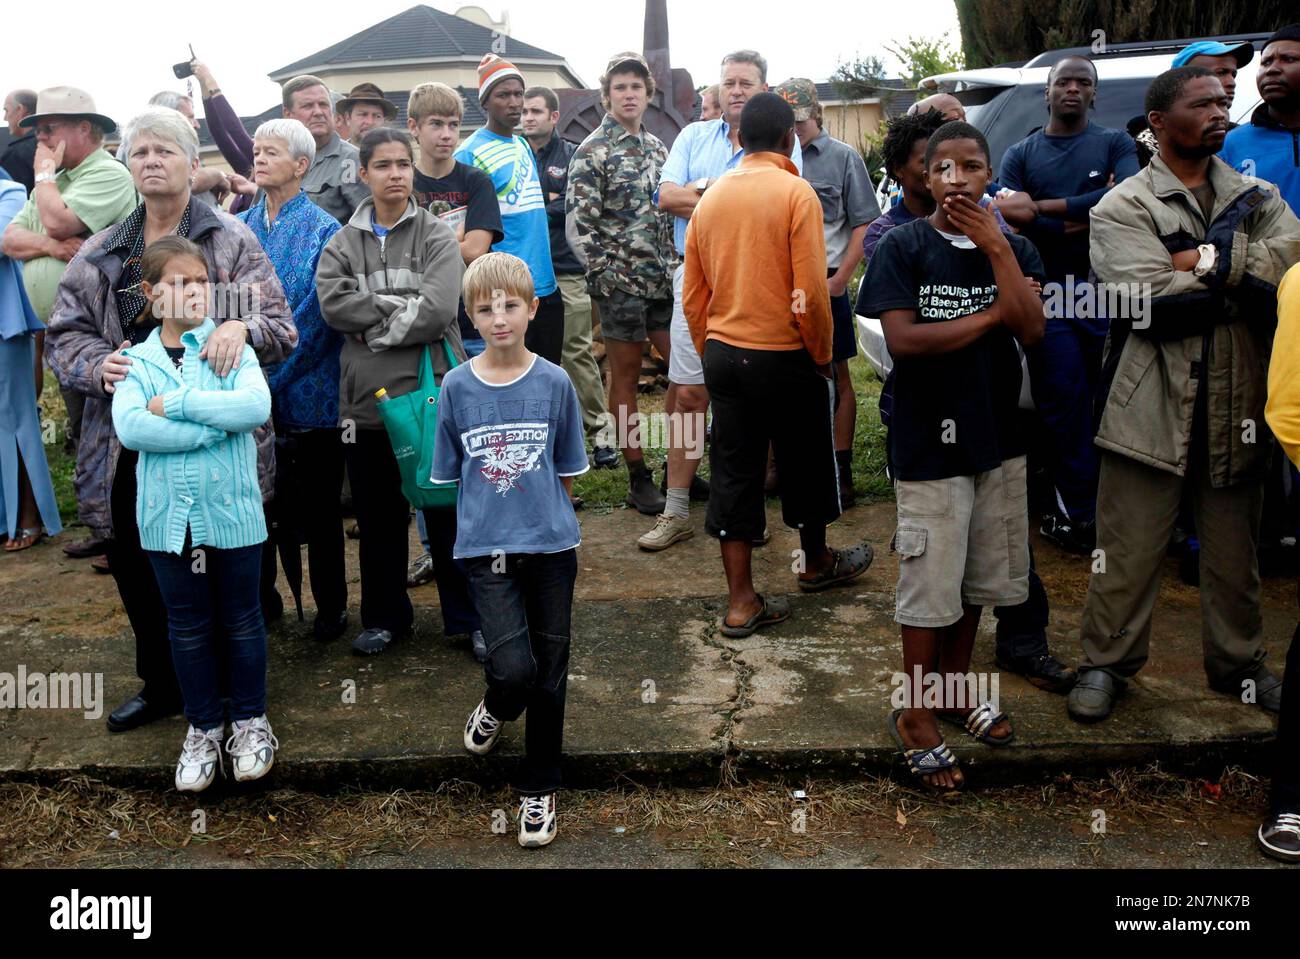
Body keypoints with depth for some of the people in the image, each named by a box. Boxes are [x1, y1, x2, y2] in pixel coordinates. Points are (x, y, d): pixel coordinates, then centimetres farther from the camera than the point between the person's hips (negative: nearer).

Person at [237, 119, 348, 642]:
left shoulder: (323, 230, -5)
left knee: (319, 503, 6)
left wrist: (273, 373, -16)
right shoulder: (239, 228, 9)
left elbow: (316, 315, -12)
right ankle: (259, 596, 28)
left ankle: (331, 605, 20)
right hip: (250, 395, 4)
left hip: (308, 388, -4)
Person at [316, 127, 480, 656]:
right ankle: (385, 616, 30)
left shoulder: (436, 235, 1)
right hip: (367, 396, 3)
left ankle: (469, 617, 19)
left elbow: (438, 310, -14)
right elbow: (332, 303, -9)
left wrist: (375, 329, -9)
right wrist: (403, 306, -14)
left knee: (449, 511, 5)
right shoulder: (342, 242, 9)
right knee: (378, 516, 14)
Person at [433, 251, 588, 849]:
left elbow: (567, 472, 6)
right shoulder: (457, 386, -2)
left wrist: (553, 524, 8)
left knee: (549, 675, 9)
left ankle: (539, 791, 29)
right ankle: (496, 706, 25)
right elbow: (450, 474, 7)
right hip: (486, 550, -1)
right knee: (513, 668, -14)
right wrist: (480, 523, 3)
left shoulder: (554, 382, -3)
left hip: (551, 546, 1)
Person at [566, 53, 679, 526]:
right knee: (626, 376, 3)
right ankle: (638, 478, 11)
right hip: (620, 282, -6)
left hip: (663, 278, 6)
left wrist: (675, 264, 9)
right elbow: (579, 222, -11)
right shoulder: (593, 149, -5)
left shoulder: (657, 146, 13)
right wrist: (604, 273, -13)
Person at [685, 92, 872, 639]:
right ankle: (816, 563, 38)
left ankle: (741, 603, 10)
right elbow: (811, 291, -17)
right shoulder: (796, 193, -11)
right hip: (785, 356, -4)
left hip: (722, 354, 5)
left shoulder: (711, 197, 4)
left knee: (734, 472, 7)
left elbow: (692, 295, 8)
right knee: (806, 464, 17)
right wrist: (823, 355, -4)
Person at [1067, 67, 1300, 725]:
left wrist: (1208, 260, -16)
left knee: (1234, 550, 16)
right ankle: (1106, 662, 19)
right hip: (1153, 409, -4)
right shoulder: (1122, 207, -2)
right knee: (1129, 548, 2)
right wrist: (1246, 282, -8)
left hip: (1238, 407, 5)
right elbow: (1150, 304, -17)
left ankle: (1237, 662, 34)